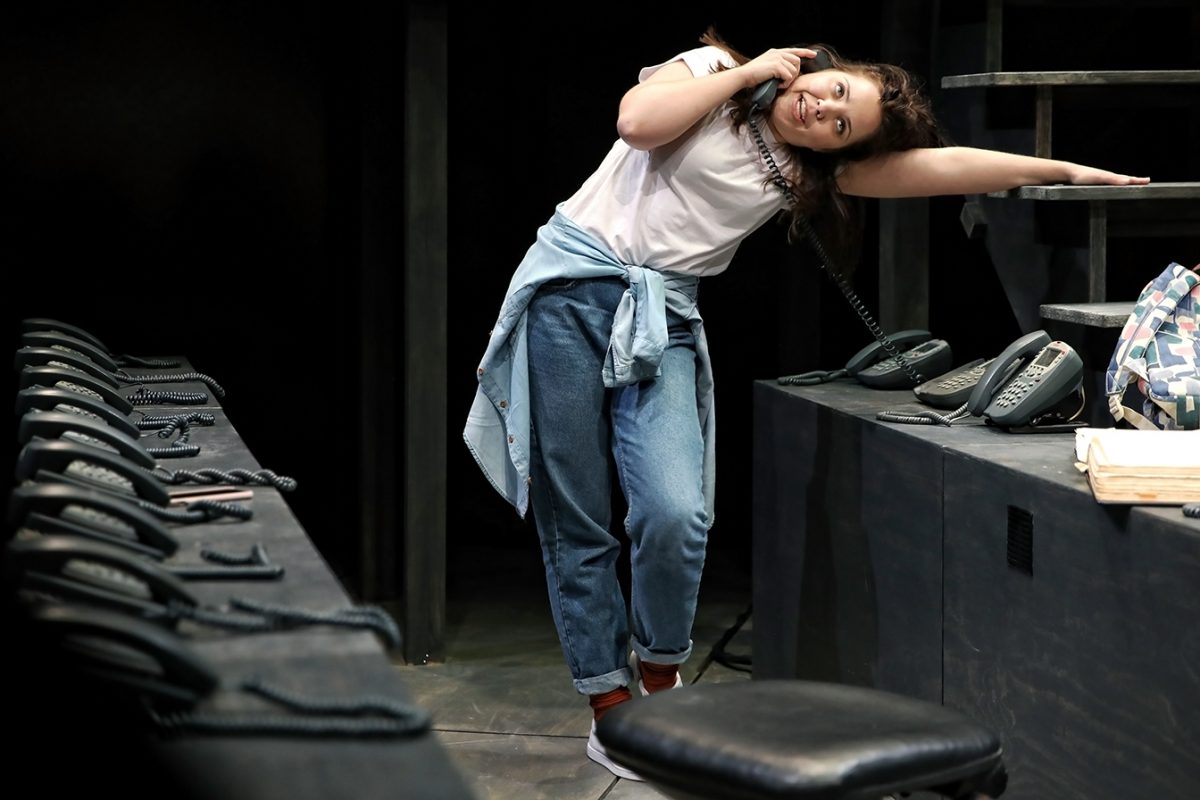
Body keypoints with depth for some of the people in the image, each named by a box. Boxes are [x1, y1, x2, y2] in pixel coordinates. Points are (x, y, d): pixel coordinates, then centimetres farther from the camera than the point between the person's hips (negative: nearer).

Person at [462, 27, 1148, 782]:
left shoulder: (807, 172, 8)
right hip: (572, 285, -2)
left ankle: (658, 680, 7)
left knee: (675, 514, -18)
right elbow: (639, 121, -17)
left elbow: (943, 166, 6)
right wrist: (746, 71, -9)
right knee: (577, 523, -2)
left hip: (660, 321, 2)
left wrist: (1071, 171, 7)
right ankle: (610, 703, 11)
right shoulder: (712, 70, 2)